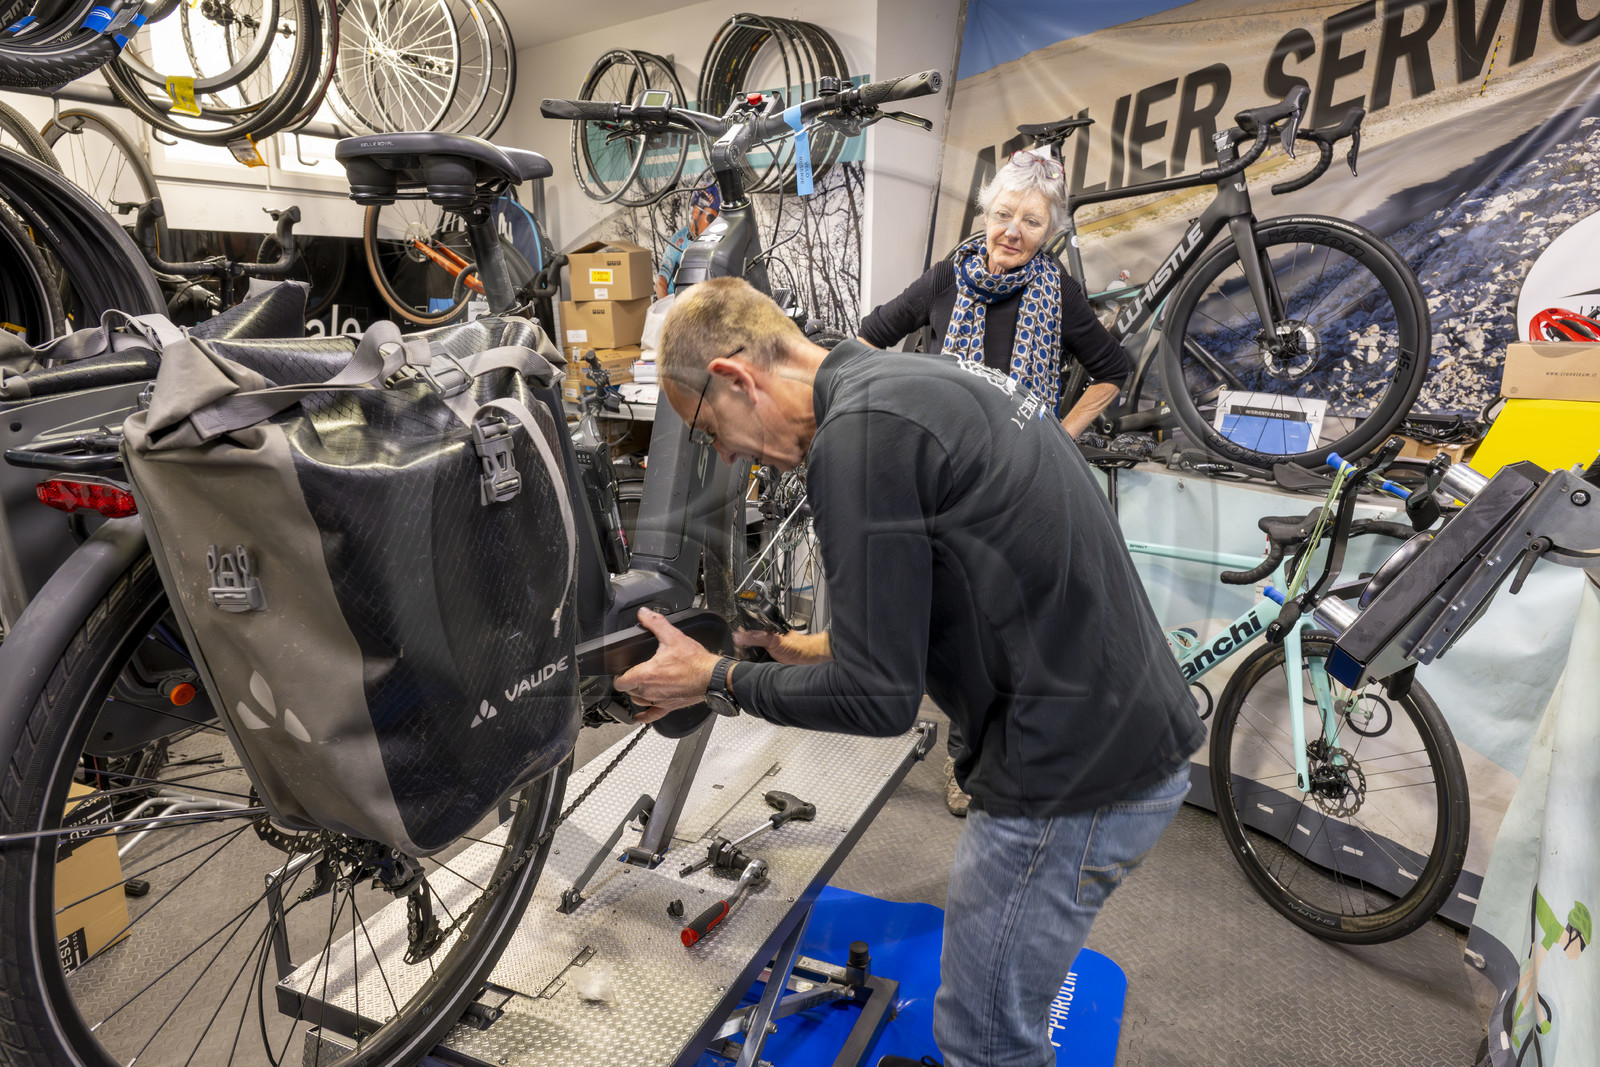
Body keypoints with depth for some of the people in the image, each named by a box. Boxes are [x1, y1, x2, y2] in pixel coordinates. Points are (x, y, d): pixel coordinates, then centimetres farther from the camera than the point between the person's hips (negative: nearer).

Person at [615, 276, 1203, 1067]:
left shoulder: (859, 433, -22)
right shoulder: (921, 381, 9)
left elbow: (881, 699, -19)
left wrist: (716, 681, -5)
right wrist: (819, 650, 17)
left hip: (1076, 774, -10)